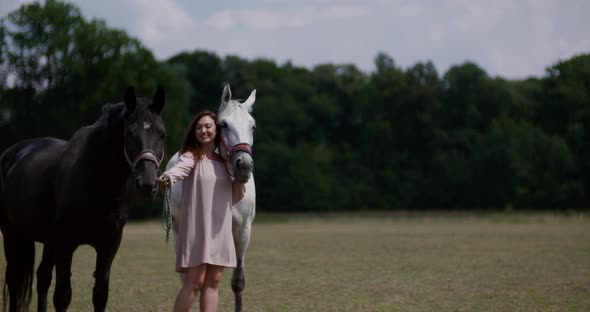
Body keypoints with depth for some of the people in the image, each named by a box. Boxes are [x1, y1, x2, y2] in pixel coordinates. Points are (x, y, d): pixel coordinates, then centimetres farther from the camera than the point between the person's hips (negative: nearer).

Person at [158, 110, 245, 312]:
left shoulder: (224, 162, 13)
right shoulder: (191, 157, -4)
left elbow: (235, 198, 17)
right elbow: (179, 169, -28)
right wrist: (166, 178, -51)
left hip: (220, 231, 6)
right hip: (196, 229, -6)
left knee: (213, 282, 4)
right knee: (194, 282, -9)